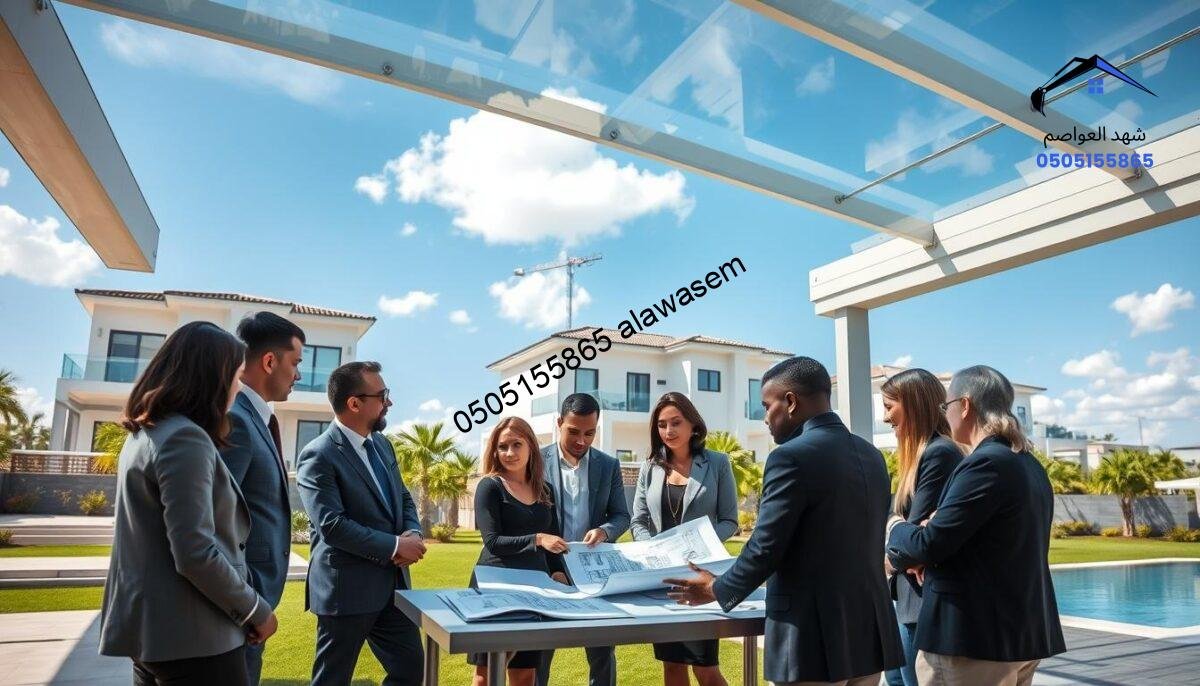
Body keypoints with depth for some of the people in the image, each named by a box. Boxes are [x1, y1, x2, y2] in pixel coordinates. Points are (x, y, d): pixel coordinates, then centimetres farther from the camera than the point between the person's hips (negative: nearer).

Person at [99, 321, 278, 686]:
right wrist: (256, 611, -13)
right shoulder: (186, 439, -20)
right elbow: (196, 554, -25)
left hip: (150, 624, 10)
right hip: (189, 635, -10)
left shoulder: (145, 433, 11)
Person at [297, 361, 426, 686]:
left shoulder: (382, 445, 9)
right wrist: (394, 545, -20)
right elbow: (332, 525, -24)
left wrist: (412, 532, -6)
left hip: (393, 582, 7)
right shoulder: (318, 455, -16)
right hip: (347, 587, -7)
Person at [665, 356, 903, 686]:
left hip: (815, 637, -7)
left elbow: (765, 548, -16)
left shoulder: (792, 457, -17)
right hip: (872, 630, 8)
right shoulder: (871, 454, 8)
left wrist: (718, 589, 1)